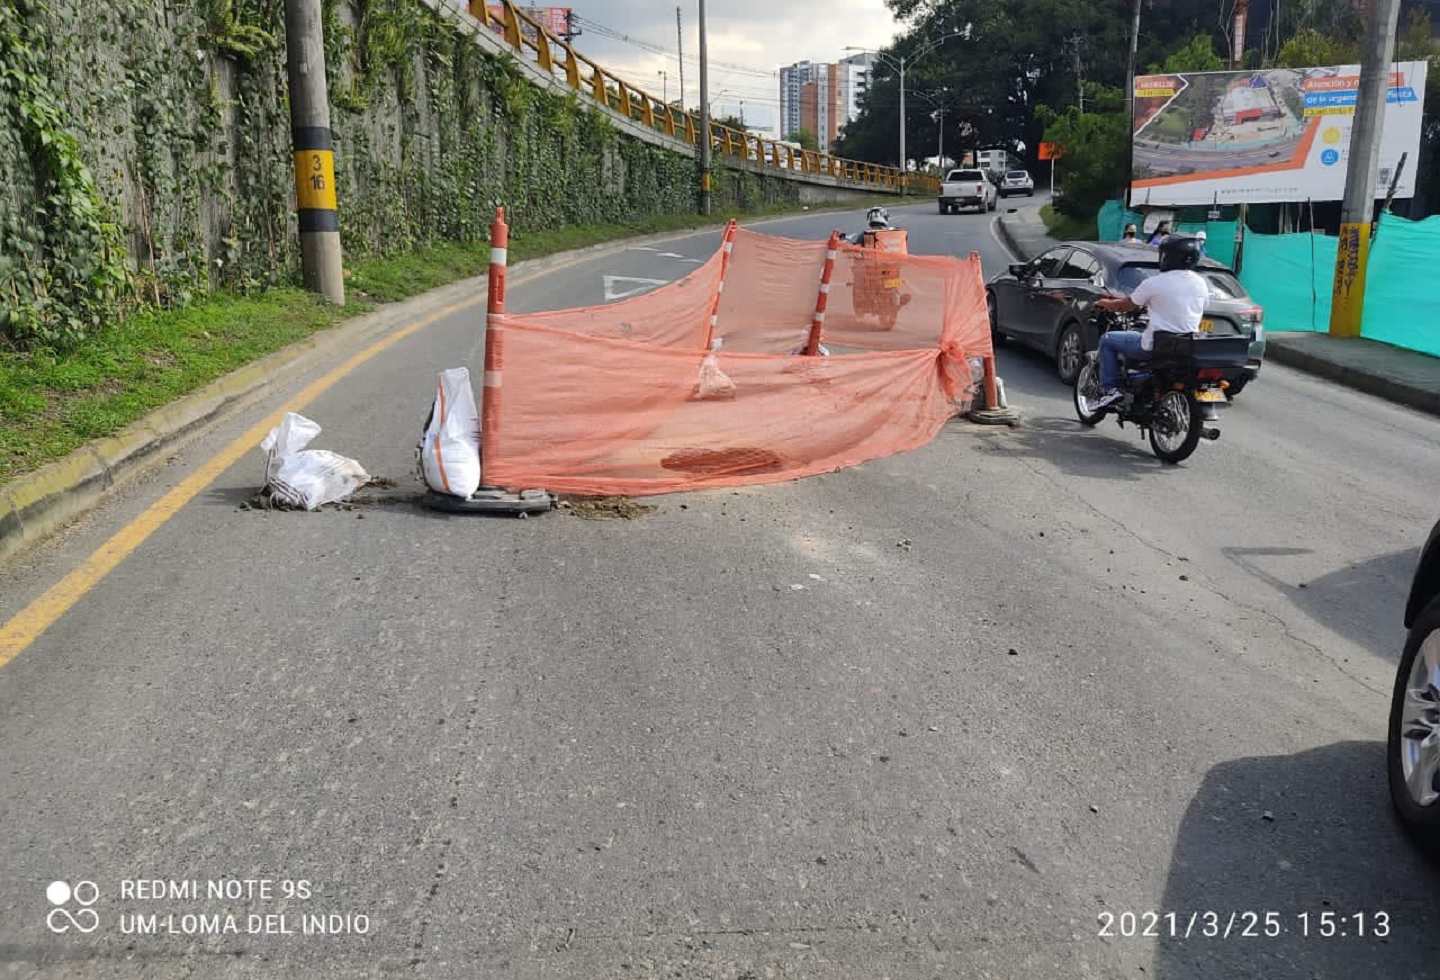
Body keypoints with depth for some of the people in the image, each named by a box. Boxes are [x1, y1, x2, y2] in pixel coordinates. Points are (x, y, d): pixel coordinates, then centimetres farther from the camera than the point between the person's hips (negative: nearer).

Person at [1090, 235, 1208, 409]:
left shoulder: (1154, 283, -11)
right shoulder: (1201, 283, 5)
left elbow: (1124, 306, 1)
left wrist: (1103, 303, 21)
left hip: (1156, 347, -6)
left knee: (1107, 340, 11)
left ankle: (1109, 389, 3)